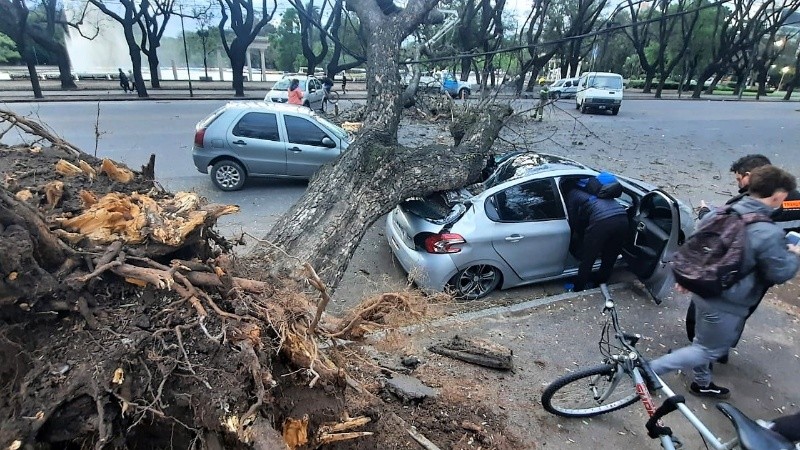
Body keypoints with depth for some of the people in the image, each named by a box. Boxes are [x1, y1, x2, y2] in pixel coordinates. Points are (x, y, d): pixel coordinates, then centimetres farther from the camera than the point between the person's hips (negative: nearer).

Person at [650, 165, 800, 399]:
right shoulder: (769, 233, -26)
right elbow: (779, 273, -13)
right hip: (727, 303, -8)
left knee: (703, 340, 25)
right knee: (710, 349, 11)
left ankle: (702, 383, 47)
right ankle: (649, 370, 9)